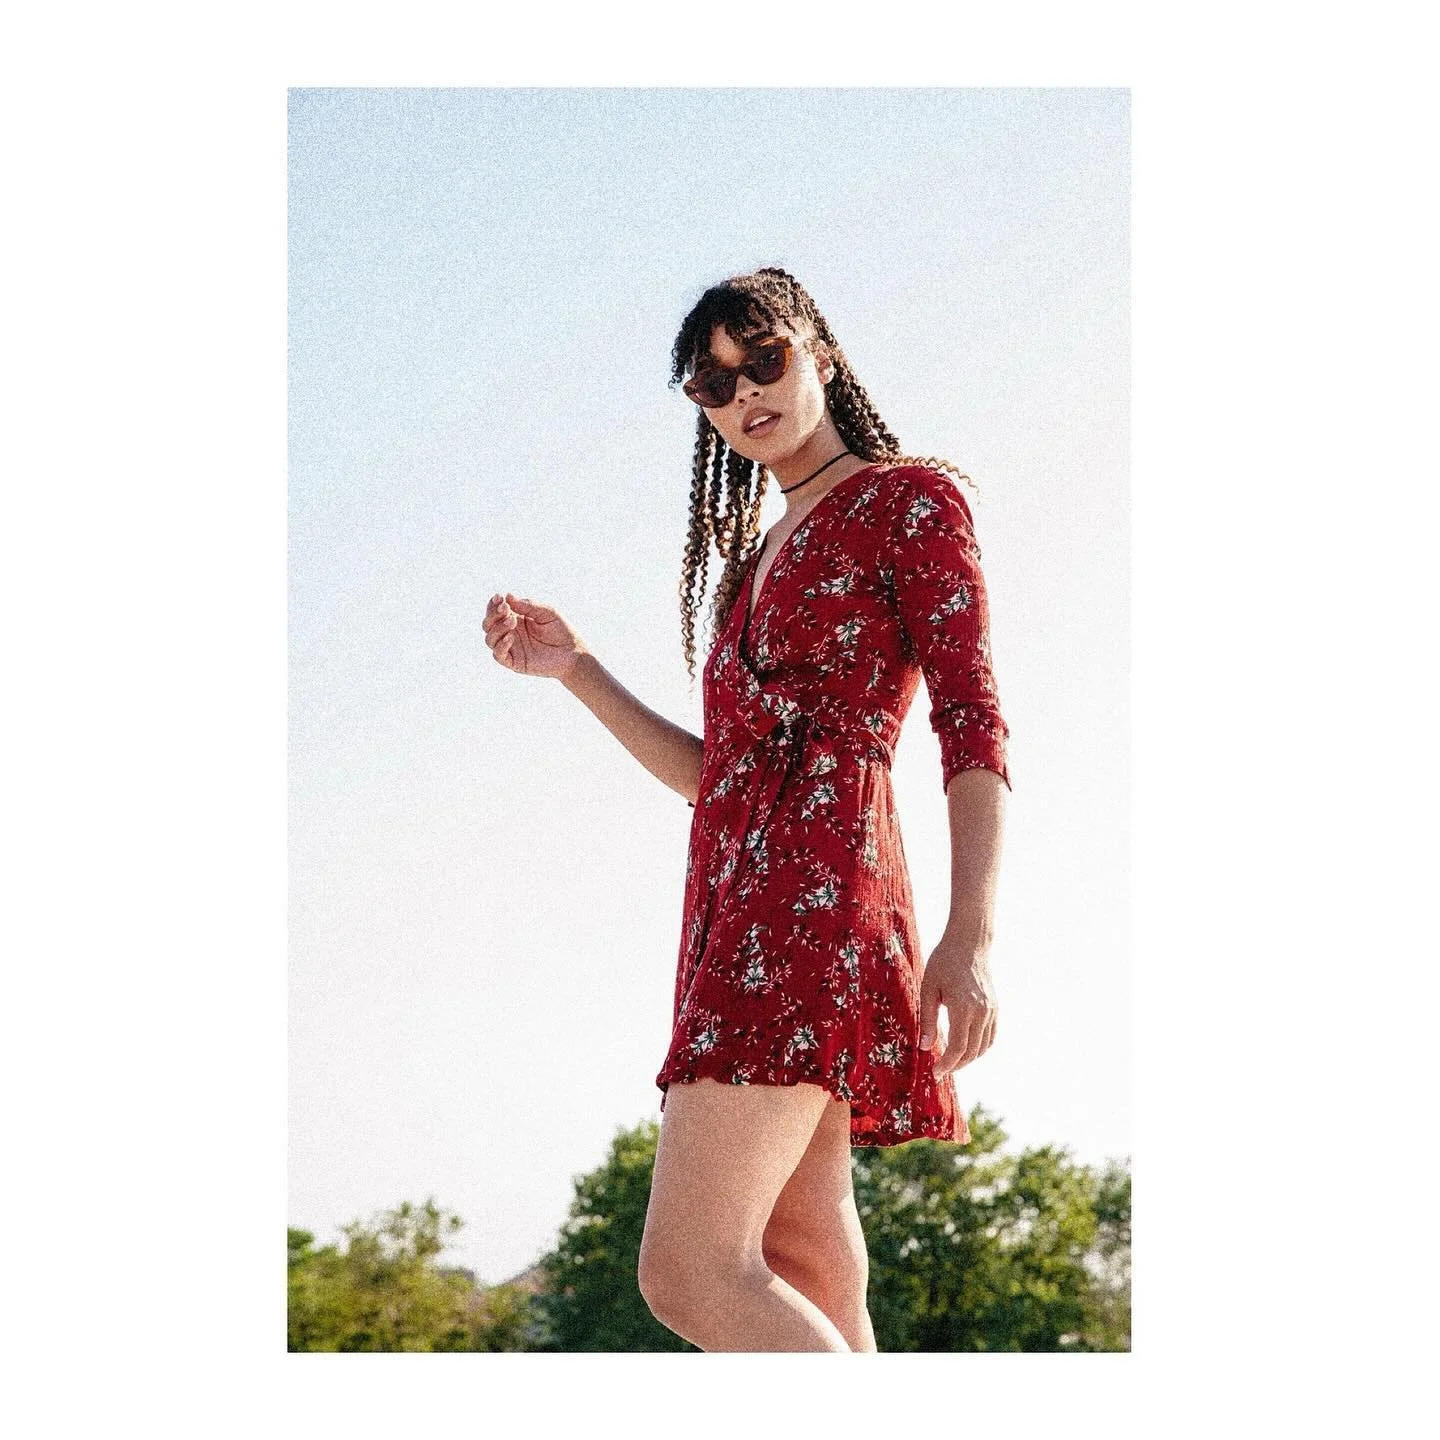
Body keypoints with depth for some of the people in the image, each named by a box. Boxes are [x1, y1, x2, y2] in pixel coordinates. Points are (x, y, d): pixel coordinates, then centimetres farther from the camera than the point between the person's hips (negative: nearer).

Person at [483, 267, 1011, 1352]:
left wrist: (971, 935, -18)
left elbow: (974, 723, -6)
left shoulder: (911, 501, 5)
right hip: (741, 897, 8)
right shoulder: (756, 556, 27)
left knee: (691, 1270, -19)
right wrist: (576, 671, 15)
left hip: (819, 884, -8)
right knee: (804, 1267, 1)